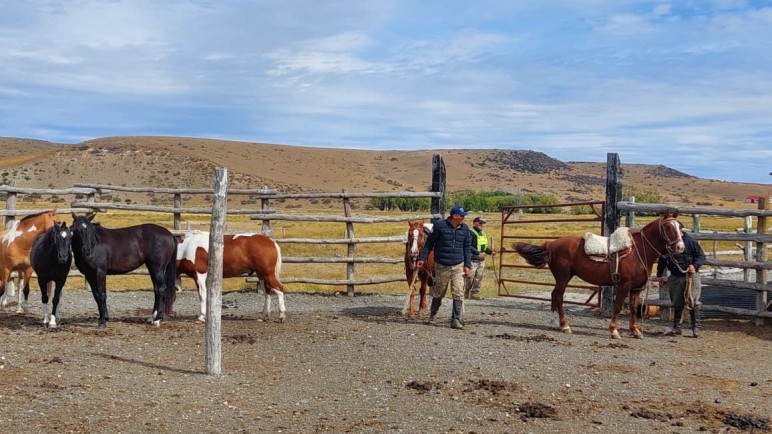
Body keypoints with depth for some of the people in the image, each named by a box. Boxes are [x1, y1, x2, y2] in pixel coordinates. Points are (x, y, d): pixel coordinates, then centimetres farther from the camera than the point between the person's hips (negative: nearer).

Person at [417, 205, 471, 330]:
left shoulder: (465, 229, 3)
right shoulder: (440, 225, -7)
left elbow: (467, 248, 9)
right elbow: (429, 242, 0)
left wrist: (467, 265, 3)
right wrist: (422, 258, -3)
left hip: (458, 266, 2)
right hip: (442, 266, -2)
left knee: (458, 293, -7)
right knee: (439, 292, 10)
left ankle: (456, 320, -2)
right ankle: (433, 315, 31)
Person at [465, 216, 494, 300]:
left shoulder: (483, 233, 16)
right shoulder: (470, 232, -12)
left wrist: (490, 251, 7)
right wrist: (478, 253, -26)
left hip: (481, 259, 9)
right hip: (472, 259, -9)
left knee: (479, 278, 9)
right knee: (470, 277, -6)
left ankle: (474, 294, 16)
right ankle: (465, 293, 7)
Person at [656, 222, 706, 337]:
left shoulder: (690, 241, -6)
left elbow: (701, 256, -4)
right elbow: (662, 260, 13)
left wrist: (694, 265, -23)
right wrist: (659, 276, 9)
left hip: (690, 276, -4)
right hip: (675, 277, 4)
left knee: (693, 302, -3)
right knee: (677, 303, 10)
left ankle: (695, 328, 5)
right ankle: (677, 328, 18)